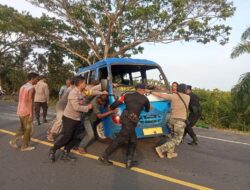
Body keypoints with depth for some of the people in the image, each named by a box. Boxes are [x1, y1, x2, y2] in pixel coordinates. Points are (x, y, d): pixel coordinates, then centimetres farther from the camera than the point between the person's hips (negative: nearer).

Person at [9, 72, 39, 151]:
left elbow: (20, 100, 15)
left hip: (20, 111, 9)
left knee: (22, 128, 24)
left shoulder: (23, 86, 10)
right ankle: (24, 146, 15)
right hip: (26, 112, -8)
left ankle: (13, 141, 25)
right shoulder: (31, 88, -17)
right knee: (28, 129, 5)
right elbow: (30, 102, -21)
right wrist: (31, 115, -19)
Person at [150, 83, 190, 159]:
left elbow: (160, 95, -2)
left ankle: (170, 153, 22)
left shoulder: (173, 96, 1)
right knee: (177, 140, 4)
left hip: (172, 119, 4)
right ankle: (160, 148, -6)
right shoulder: (188, 97, 2)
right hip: (180, 121, -4)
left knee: (173, 137, 22)